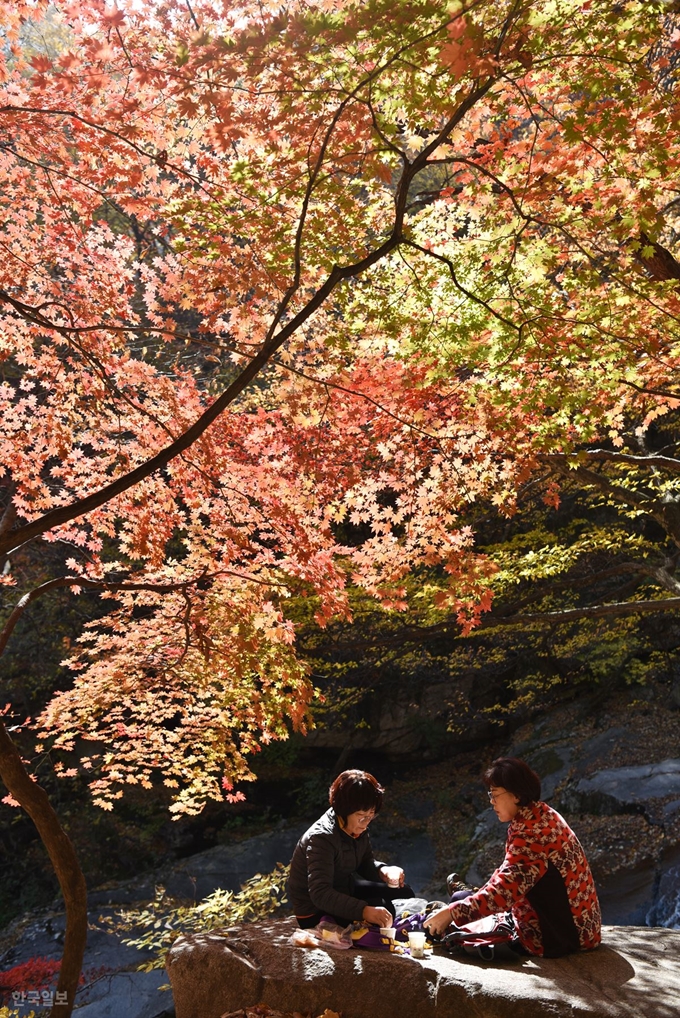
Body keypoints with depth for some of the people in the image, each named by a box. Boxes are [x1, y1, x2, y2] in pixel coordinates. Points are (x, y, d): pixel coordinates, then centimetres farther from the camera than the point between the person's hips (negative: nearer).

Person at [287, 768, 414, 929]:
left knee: (404, 894, 9)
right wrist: (364, 910, -51)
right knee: (385, 911, -21)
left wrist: (382, 870, -19)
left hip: (344, 888, 9)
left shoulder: (357, 828, -9)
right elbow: (320, 894, -41)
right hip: (315, 911, -9)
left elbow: (365, 863, 5)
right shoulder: (321, 838, -33)